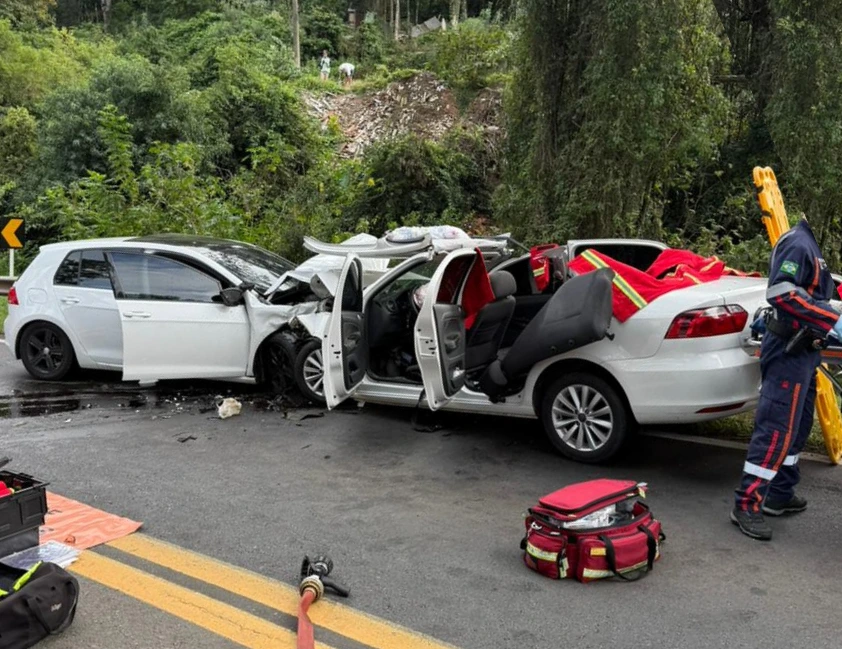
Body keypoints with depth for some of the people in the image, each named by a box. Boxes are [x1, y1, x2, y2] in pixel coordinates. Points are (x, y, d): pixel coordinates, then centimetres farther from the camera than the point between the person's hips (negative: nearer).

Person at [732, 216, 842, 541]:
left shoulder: (812, 245, 17)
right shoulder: (798, 242, -14)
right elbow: (781, 292, -28)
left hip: (803, 351, 10)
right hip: (788, 351, -10)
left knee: (797, 427, 15)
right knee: (776, 428, -11)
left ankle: (780, 495, 25)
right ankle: (747, 505, -7)